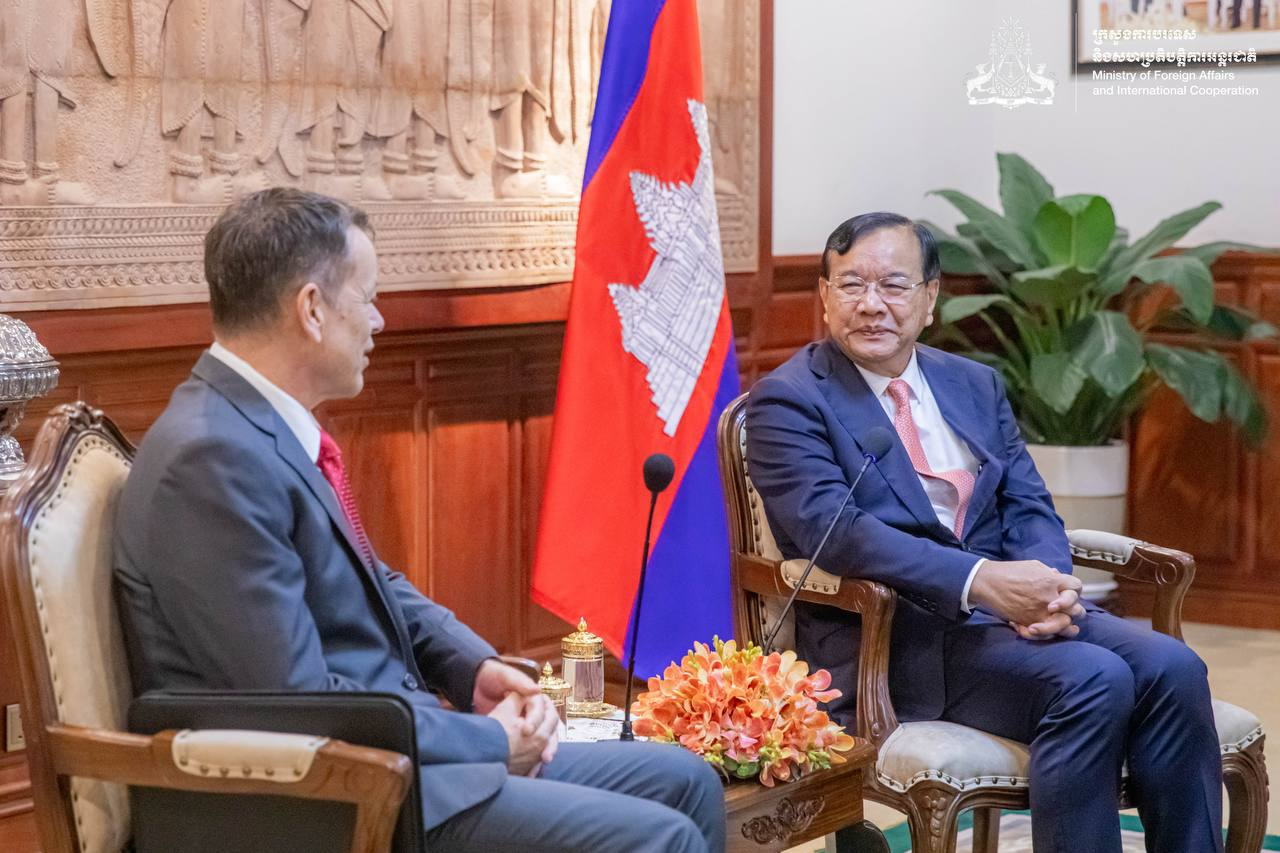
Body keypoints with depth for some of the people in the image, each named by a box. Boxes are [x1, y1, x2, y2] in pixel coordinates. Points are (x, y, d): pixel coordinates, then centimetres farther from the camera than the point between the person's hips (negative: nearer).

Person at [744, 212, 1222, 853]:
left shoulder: (976, 385, 17)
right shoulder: (787, 401, -3)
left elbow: (1028, 508, 11)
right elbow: (832, 527, -17)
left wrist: (1049, 588, -13)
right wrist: (981, 580, -28)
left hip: (1010, 602, 6)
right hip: (892, 633, -6)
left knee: (1171, 668, -19)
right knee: (1093, 681, -28)